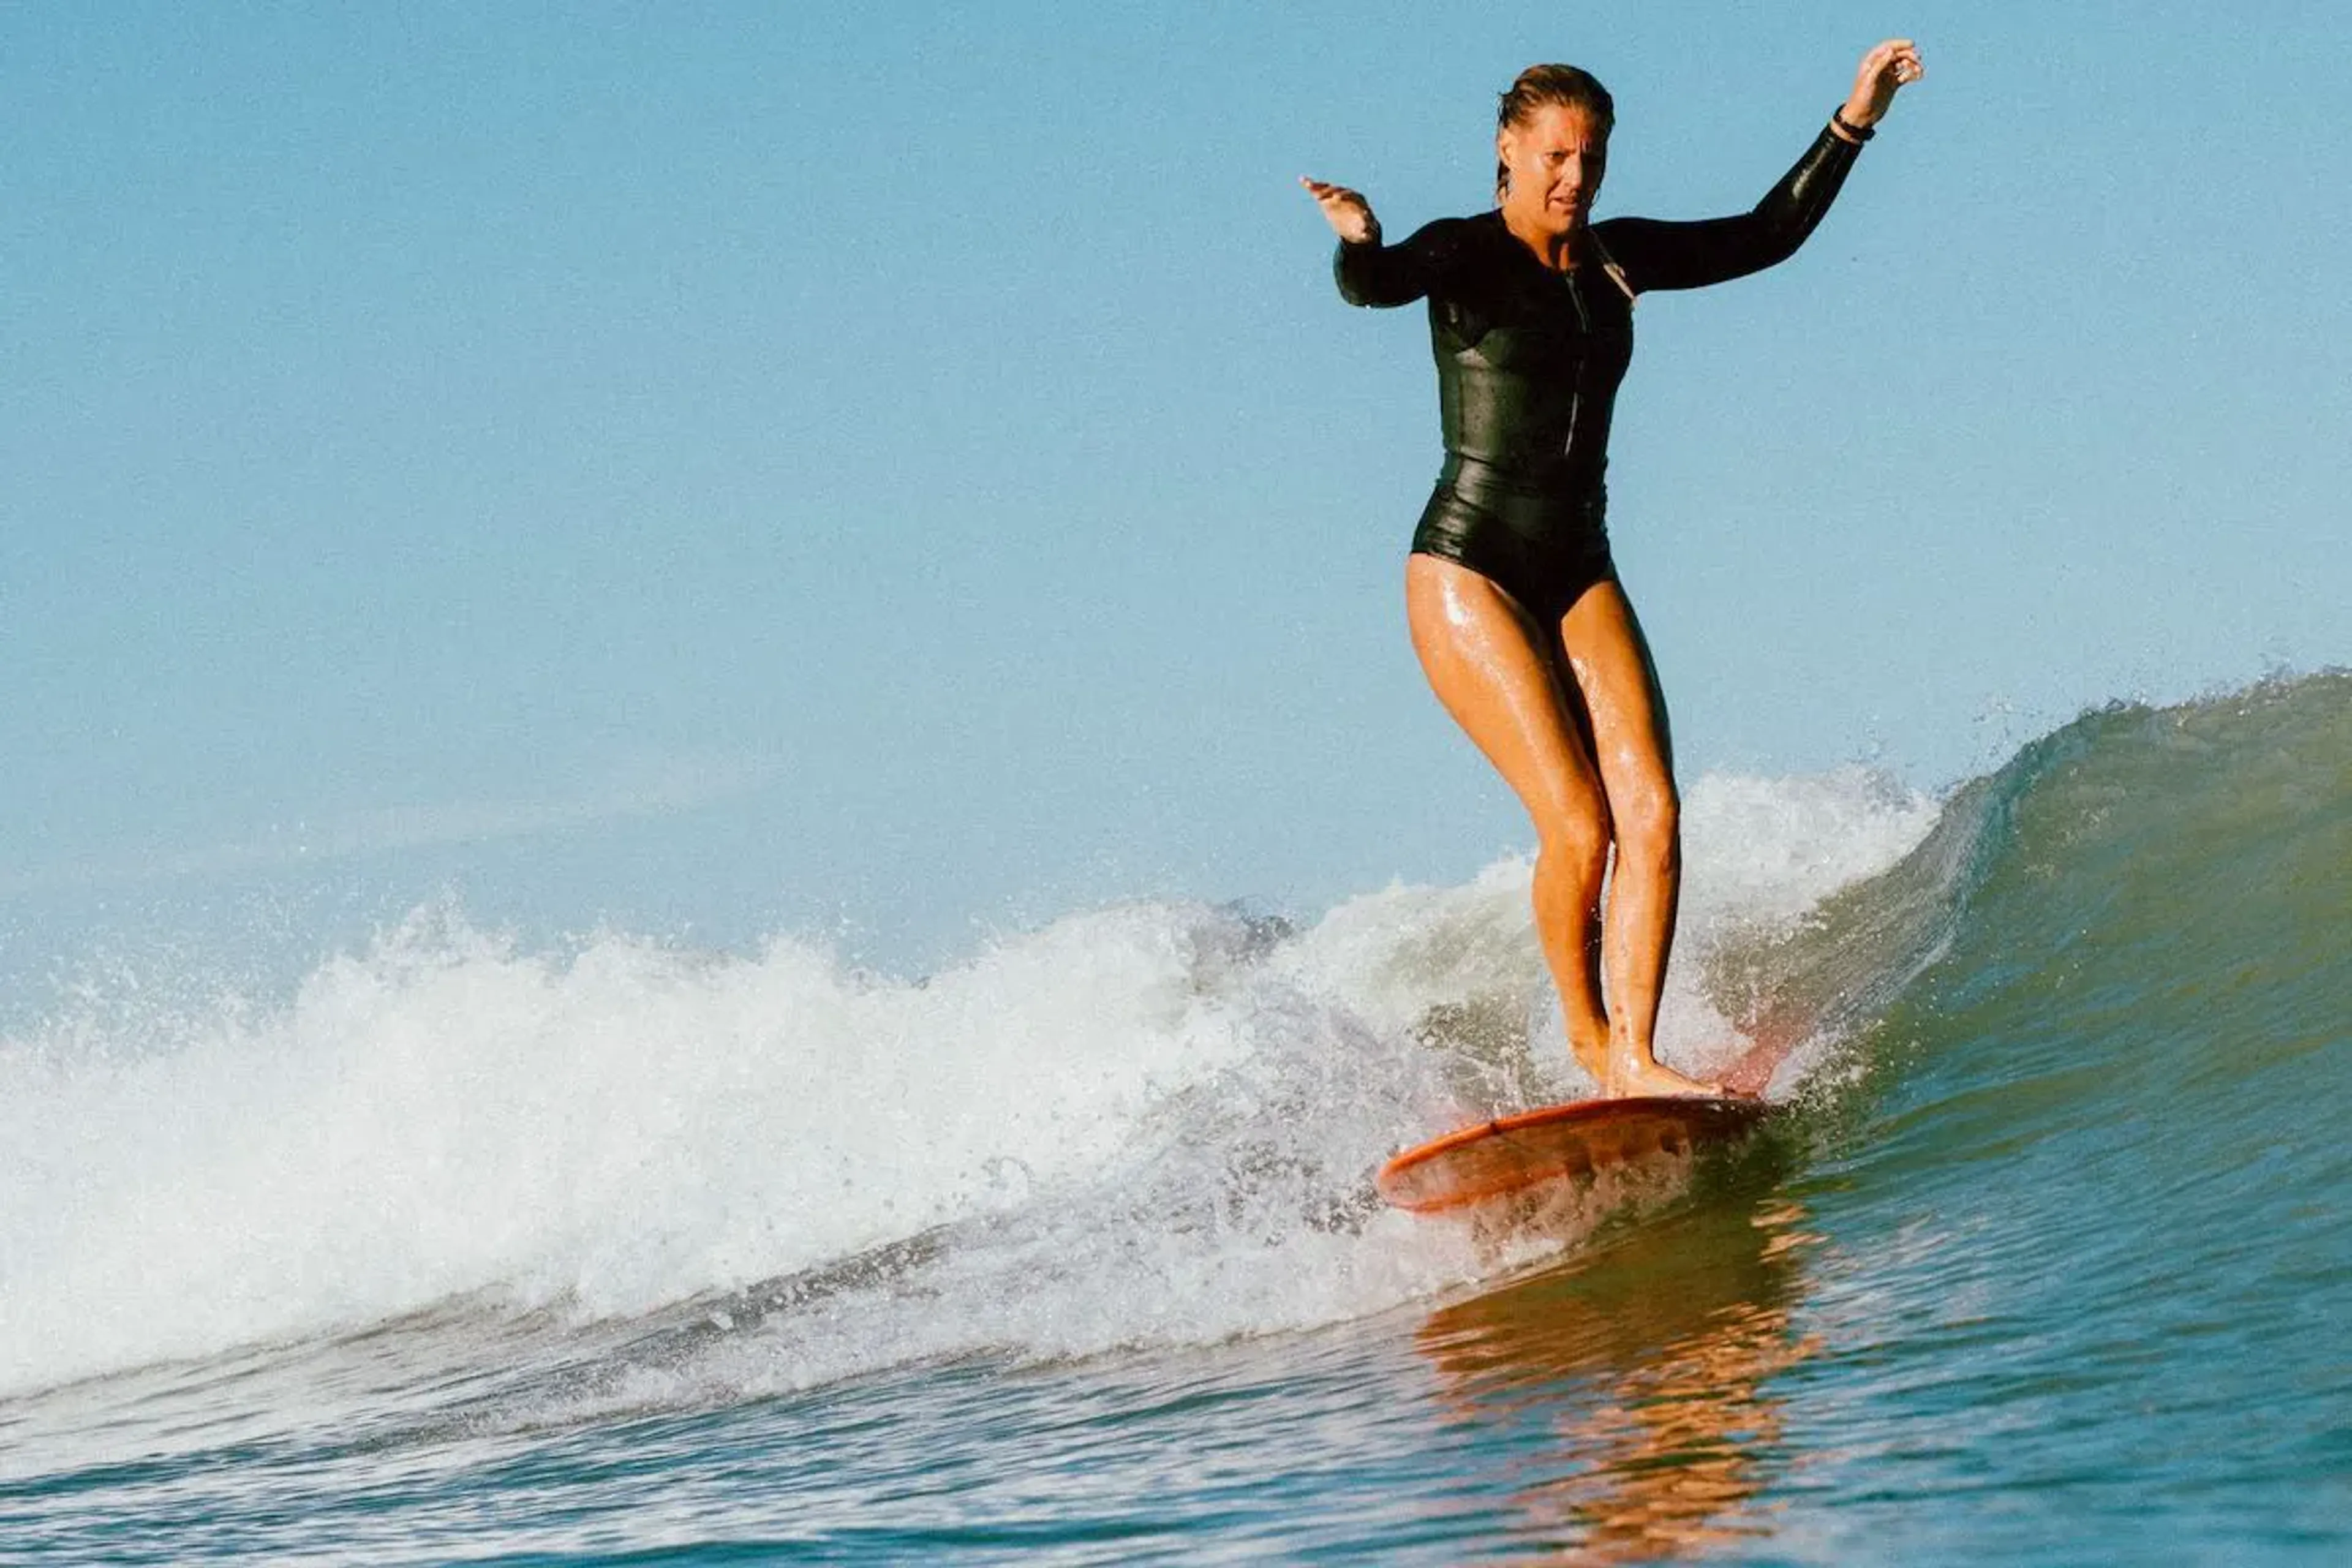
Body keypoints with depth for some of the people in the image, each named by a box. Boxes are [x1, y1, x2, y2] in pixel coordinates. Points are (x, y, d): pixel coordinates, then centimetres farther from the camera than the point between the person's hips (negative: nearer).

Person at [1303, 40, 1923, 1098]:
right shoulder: (1467, 255, -7)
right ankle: (1587, 1038, 5)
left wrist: (1852, 125, 11)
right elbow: (1372, 287, -28)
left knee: (1653, 812, -13)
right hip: (1468, 568, -6)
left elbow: (1766, 238, 18)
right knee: (1578, 823, -16)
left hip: (1579, 574, 6)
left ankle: (1633, 1059, -12)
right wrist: (1360, 244, -52)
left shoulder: (1615, 258, 10)